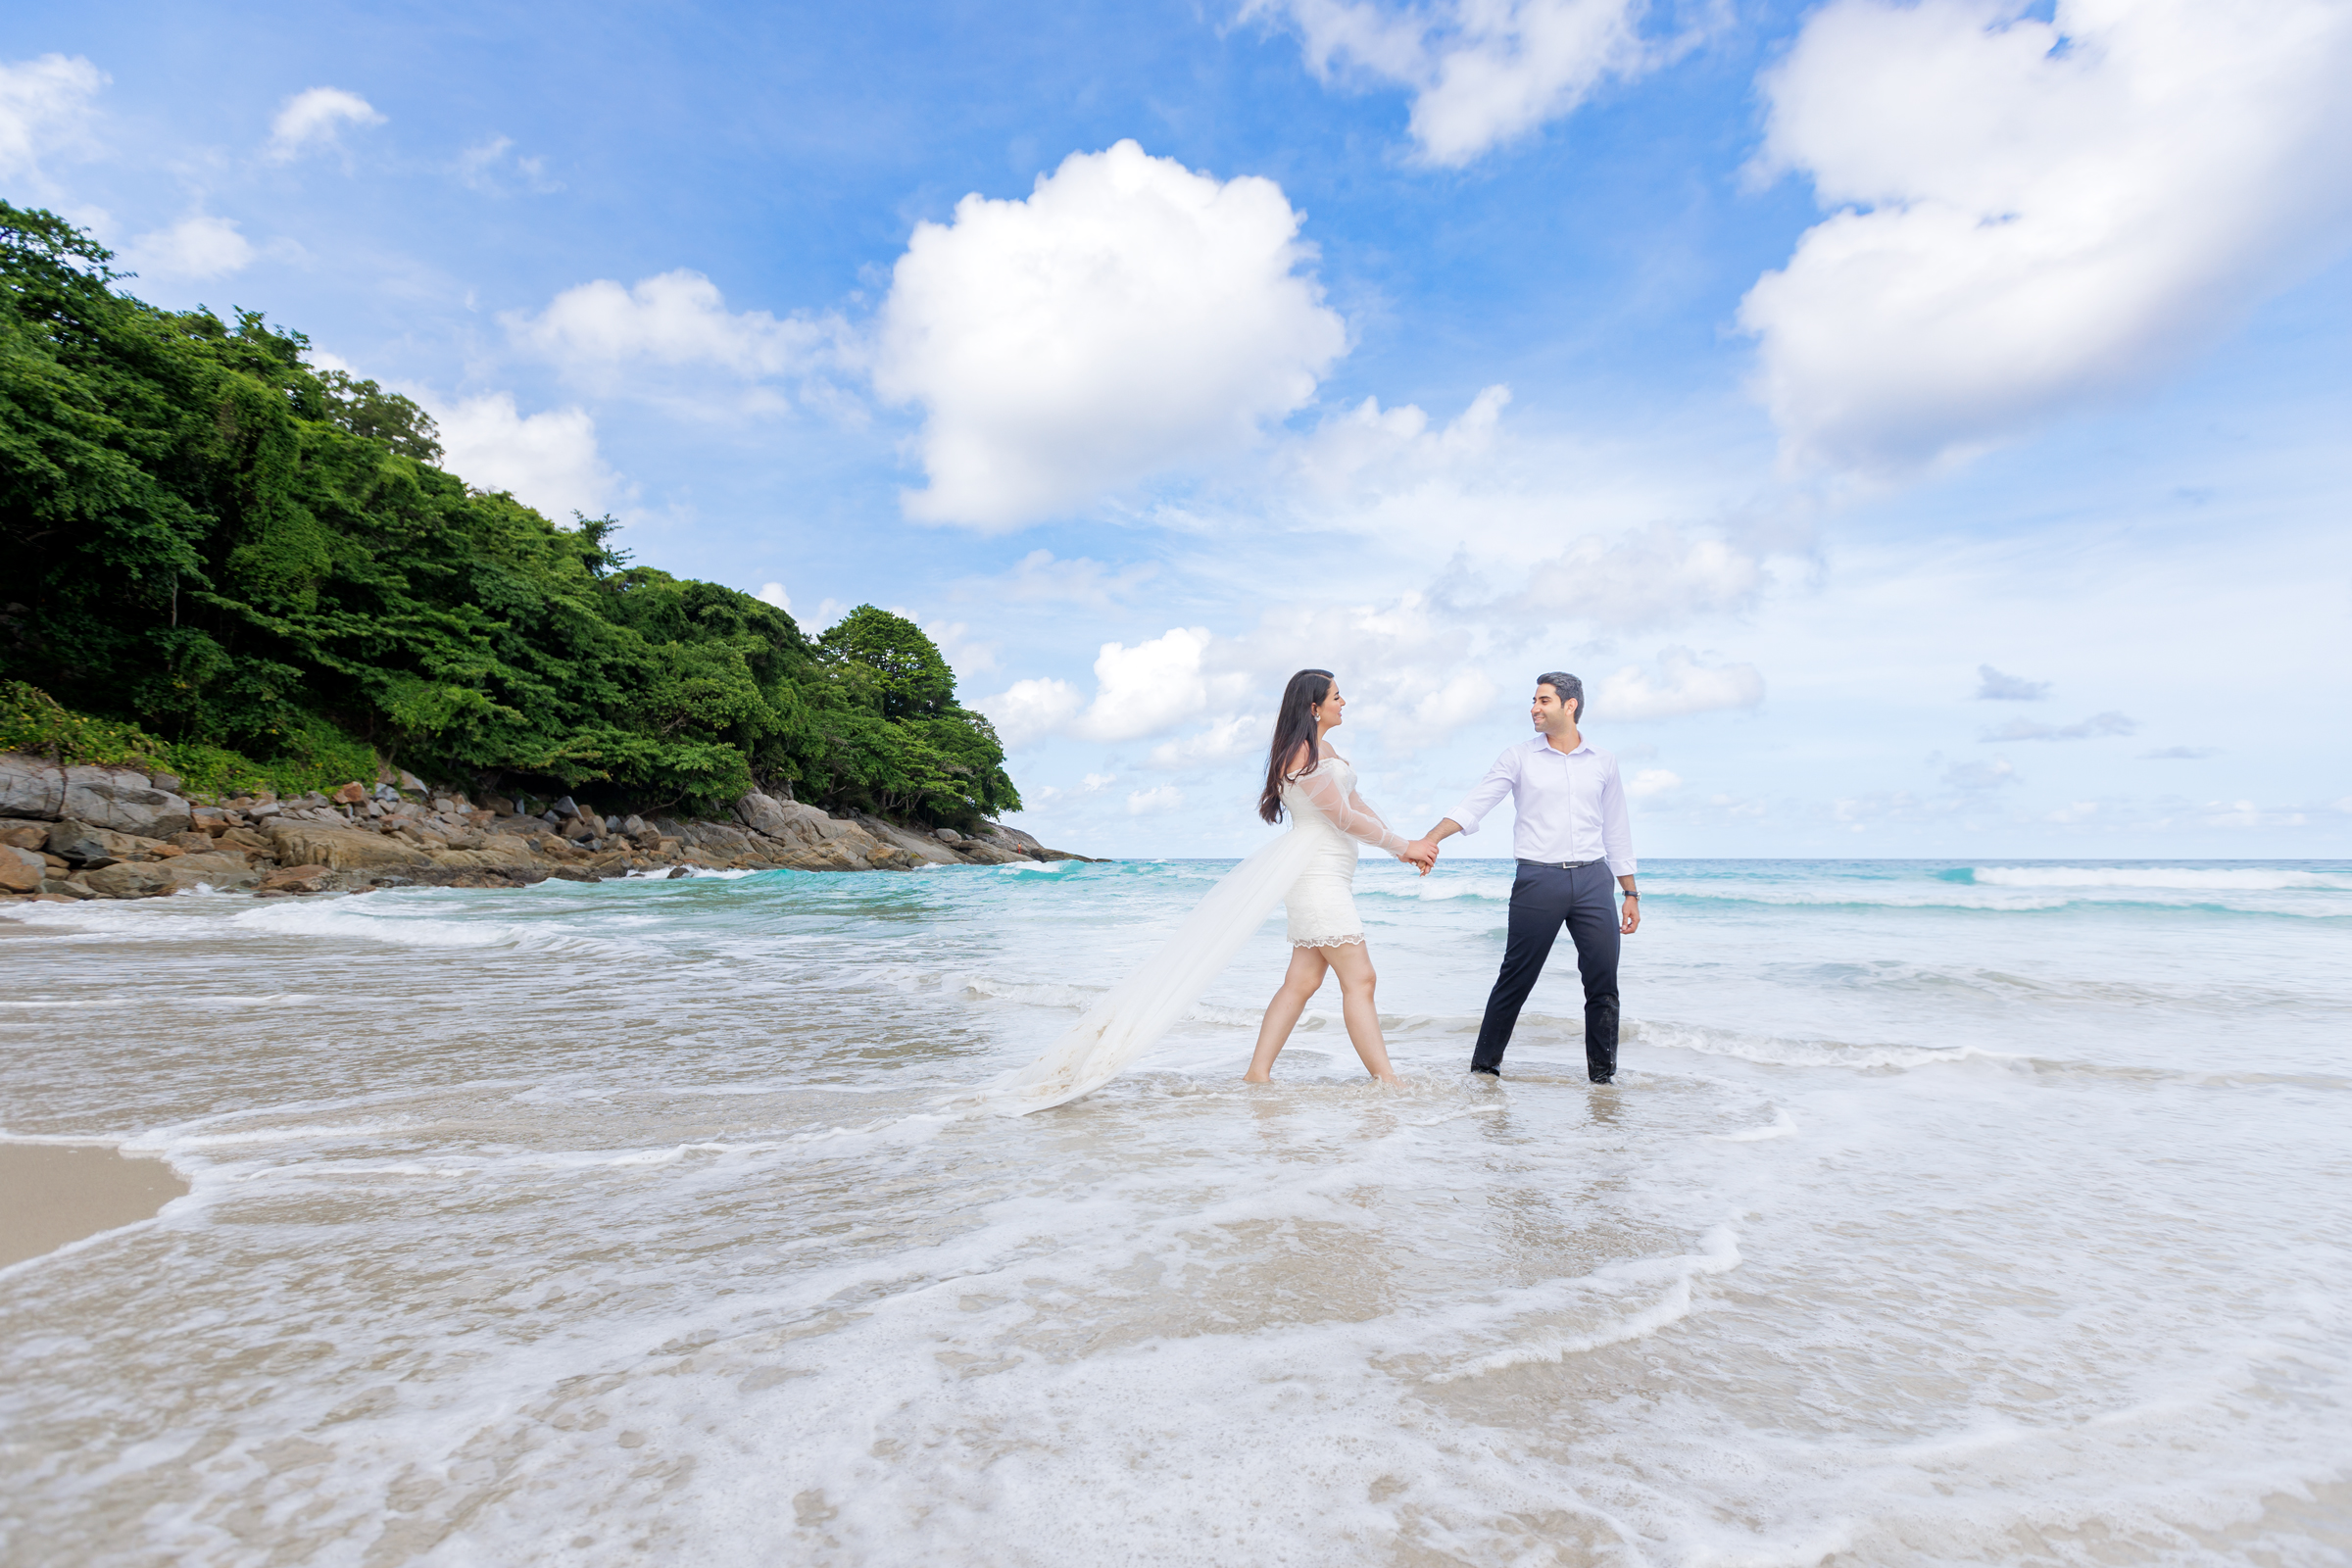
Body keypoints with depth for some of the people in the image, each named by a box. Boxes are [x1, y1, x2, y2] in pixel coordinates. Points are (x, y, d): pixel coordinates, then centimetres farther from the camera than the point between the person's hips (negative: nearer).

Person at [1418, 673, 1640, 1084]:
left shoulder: (1603, 762, 12)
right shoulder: (1519, 758, 4)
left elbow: (1616, 832, 17)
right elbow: (1474, 805, -5)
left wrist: (1630, 893, 14)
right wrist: (1431, 838, -21)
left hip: (1593, 880, 2)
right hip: (1538, 878, -2)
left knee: (1604, 984, 2)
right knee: (1515, 981, 1)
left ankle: (1603, 1074, 17)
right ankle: (1483, 1067, 13)